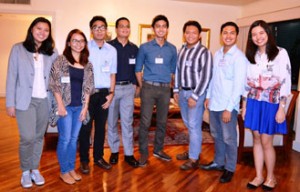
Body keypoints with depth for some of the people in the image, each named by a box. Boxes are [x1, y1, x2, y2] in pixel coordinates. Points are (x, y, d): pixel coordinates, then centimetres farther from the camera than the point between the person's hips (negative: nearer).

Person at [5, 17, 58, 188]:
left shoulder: (52, 52, 6)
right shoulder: (18, 49, 0)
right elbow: (12, 77, -1)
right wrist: (10, 103, -5)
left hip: (45, 100, 3)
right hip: (25, 100, -2)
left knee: (39, 137, 11)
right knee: (28, 138, -7)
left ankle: (35, 169, 27)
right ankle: (25, 171, 16)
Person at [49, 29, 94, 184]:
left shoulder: (87, 64, 8)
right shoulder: (61, 60, -5)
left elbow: (87, 87, 8)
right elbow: (55, 84, -9)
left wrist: (85, 107, 2)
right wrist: (60, 105, -13)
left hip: (79, 106, 4)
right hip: (65, 105, -4)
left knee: (74, 138, 12)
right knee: (65, 139, 1)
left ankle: (71, 168, 26)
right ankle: (64, 171, 17)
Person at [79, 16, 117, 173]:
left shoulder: (112, 50, 7)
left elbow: (112, 74, 10)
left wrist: (111, 93, 2)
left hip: (104, 93, 3)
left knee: (101, 126, 13)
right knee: (86, 127, 3)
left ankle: (98, 157, 27)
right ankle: (84, 160, 17)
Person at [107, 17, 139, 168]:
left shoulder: (134, 48, 8)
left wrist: (135, 83, 6)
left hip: (128, 88, 2)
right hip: (111, 87, -2)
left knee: (127, 122, 4)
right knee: (112, 122, 8)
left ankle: (129, 153, 12)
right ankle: (114, 151, 22)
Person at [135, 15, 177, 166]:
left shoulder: (172, 49, 7)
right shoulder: (145, 47, 0)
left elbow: (172, 70, 14)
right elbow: (138, 69, 4)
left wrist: (168, 85, 8)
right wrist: (142, 86, 0)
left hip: (165, 89, 3)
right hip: (148, 87, -3)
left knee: (162, 122, 11)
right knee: (145, 122, -2)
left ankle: (158, 149, 26)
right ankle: (143, 152, 11)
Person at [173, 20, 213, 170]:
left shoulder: (204, 52, -12)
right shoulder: (182, 50, 9)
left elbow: (206, 76, -15)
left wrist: (195, 96, -16)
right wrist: (176, 90, 11)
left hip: (196, 92, -6)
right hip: (182, 92, 7)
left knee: (194, 126, -1)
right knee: (188, 124, 17)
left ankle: (194, 159, 10)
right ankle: (192, 150, 33)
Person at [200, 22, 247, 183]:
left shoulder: (239, 57, -12)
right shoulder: (217, 54, 8)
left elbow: (238, 85, -15)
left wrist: (229, 108, -17)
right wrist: (208, 96, 12)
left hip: (228, 106, -6)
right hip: (214, 103, 6)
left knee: (229, 138, 6)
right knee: (216, 135, 18)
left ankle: (230, 168, 22)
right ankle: (218, 162, 35)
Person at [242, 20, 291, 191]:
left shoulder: (281, 53, -6)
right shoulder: (251, 55, 8)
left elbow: (286, 81, -9)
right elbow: (247, 82, 10)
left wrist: (282, 108, -13)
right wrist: (245, 104, 8)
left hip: (271, 103, -4)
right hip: (253, 102, 4)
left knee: (266, 142, 0)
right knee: (257, 140, 9)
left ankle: (271, 177, 21)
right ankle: (259, 176, 22)